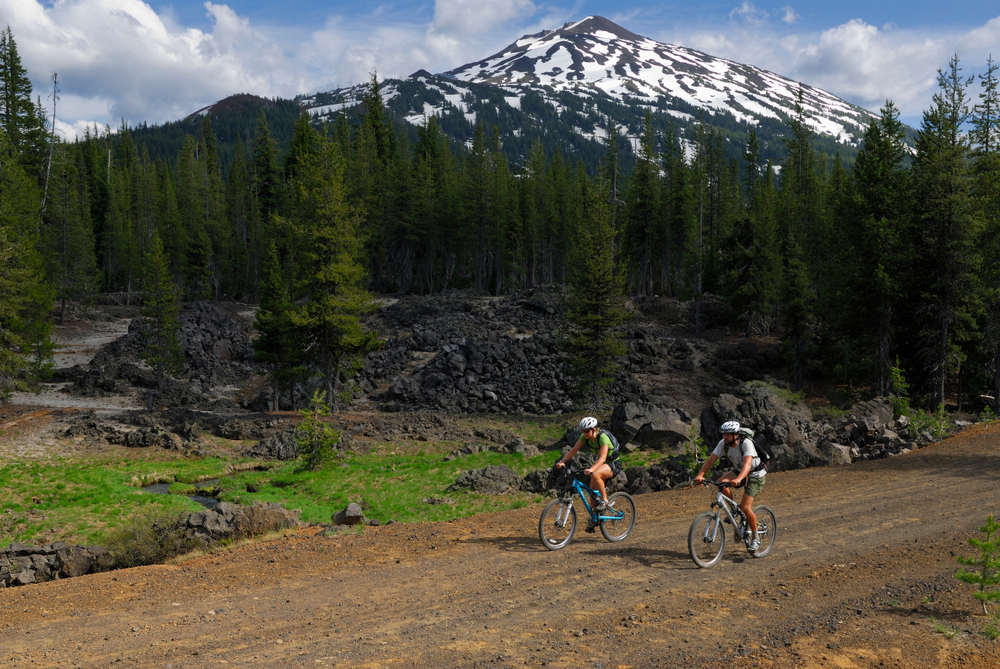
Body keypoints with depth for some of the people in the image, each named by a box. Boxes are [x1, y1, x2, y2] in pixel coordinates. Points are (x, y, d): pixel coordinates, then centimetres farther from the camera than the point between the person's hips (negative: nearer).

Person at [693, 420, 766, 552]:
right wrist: (700, 475, -34)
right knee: (721, 481, -25)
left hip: (755, 475, -6)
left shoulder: (746, 443, -30)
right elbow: (711, 459, -19)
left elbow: (747, 463, -43)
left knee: (745, 506, -18)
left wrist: (738, 479, -60)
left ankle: (755, 538, 3)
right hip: (738, 471, 6)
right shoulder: (723, 443, -14)